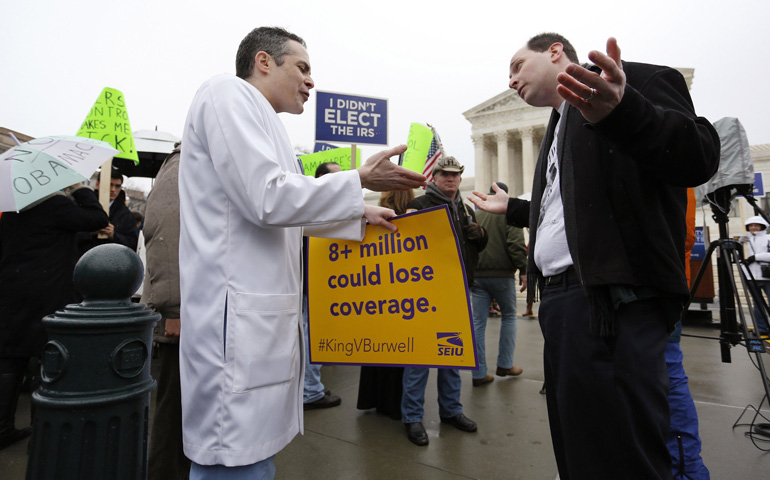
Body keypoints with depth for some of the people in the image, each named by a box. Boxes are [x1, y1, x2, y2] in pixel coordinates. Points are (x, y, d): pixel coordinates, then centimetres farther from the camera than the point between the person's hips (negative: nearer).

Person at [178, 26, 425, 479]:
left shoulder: (259, 119, 23)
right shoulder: (228, 93, -5)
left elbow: (286, 212, 27)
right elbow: (268, 198, -18)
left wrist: (360, 215, 25)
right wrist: (361, 180, -10)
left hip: (263, 316, 10)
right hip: (239, 317, -10)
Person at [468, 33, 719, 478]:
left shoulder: (635, 80, 1)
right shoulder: (560, 127, 25)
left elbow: (699, 154, -15)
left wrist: (621, 111, -31)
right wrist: (510, 208, 38)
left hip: (611, 298, -9)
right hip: (558, 298, 9)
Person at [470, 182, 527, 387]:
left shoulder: (475, 216, 12)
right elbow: (517, 245, -13)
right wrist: (523, 270, -6)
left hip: (476, 275, 4)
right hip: (501, 274, -4)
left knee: (478, 321, 5)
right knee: (509, 316, 16)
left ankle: (479, 373, 7)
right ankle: (505, 364, 18)